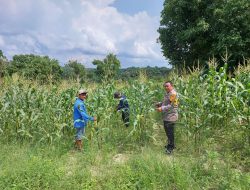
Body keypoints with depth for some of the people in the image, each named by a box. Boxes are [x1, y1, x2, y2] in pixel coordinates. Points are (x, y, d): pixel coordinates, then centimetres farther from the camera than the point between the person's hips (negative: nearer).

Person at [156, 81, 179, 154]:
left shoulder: (173, 94, -15)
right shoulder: (168, 93, 16)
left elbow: (171, 106, -20)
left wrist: (162, 108, -22)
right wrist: (160, 105, 8)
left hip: (170, 117, -10)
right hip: (166, 116, 10)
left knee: (170, 132, -3)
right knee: (167, 131, 19)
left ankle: (170, 148, 7)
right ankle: (170, 145, 33)